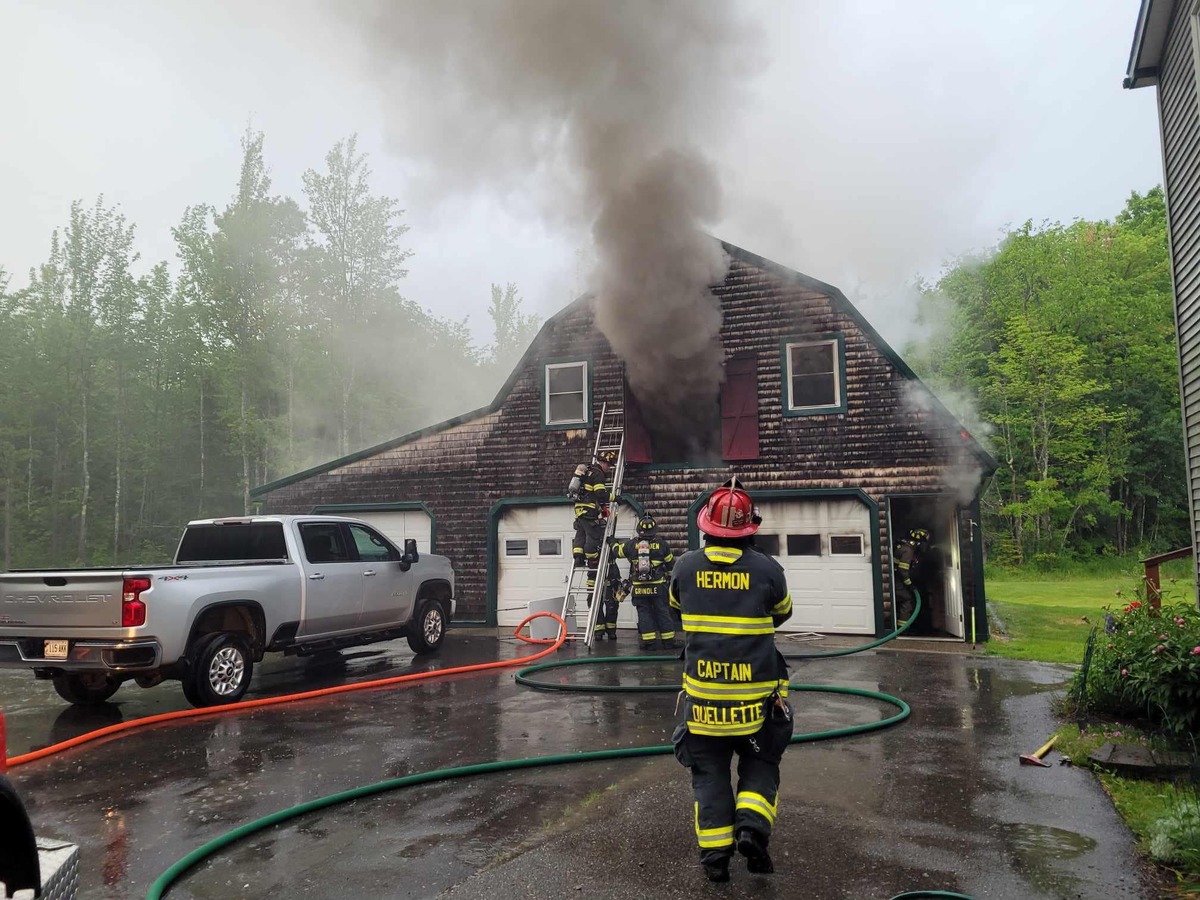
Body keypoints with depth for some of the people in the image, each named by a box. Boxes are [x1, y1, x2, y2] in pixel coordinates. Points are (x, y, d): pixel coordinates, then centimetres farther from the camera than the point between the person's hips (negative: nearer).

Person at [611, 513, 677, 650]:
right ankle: (668, 640, 7)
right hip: (658, 586, -1)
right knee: (662, 612, 5)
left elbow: (617, 551, 17)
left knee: (644, 612, 5)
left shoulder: (632, 544, 0)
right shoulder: (661, 544, -1)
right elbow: (671, 563, 9)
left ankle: (649, 641, 3)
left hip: (639, 588, 1)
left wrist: (613, 542, 40)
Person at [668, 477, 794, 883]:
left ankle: (714, 852, 12)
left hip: (702, 693, 1)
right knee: (761, 764, 18)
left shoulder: (685, 567, -7)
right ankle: (752, 827, 1)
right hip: (756, 694, -1)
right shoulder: (766, 568, -11)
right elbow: (782, 613, 9)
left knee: (709, 771, 13)